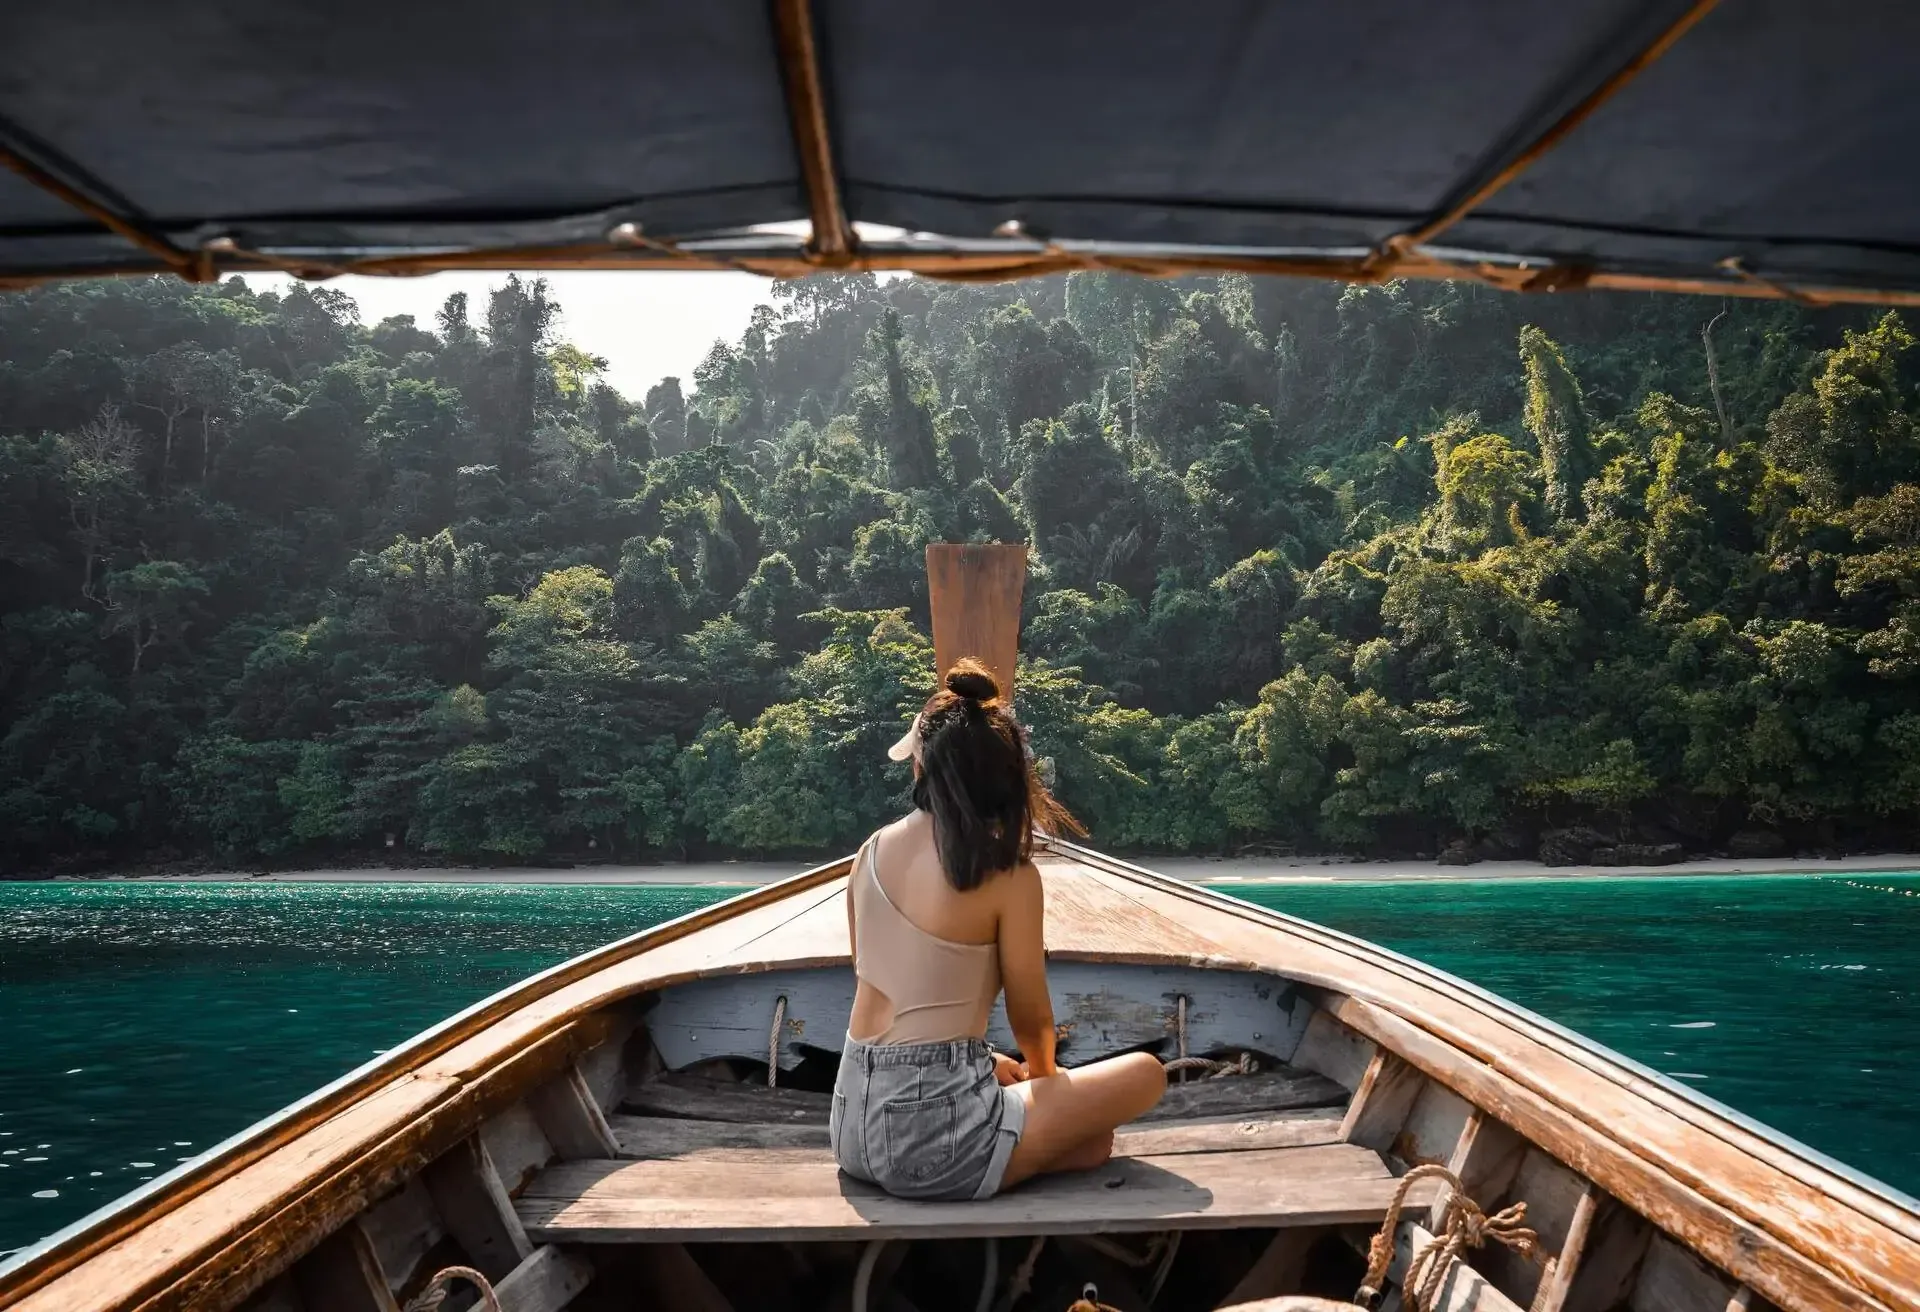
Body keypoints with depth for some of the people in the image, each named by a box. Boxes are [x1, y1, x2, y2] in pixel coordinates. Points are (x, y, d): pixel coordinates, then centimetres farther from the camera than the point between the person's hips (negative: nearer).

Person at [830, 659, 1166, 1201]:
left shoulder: (871, 852, 5)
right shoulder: (1007, 872, -11)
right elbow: (1031, 1017, -1)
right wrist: (1043, 1076, 21)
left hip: (855, 1124, 6)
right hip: (931, 1140, -6)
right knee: (1145, 1073, 9)